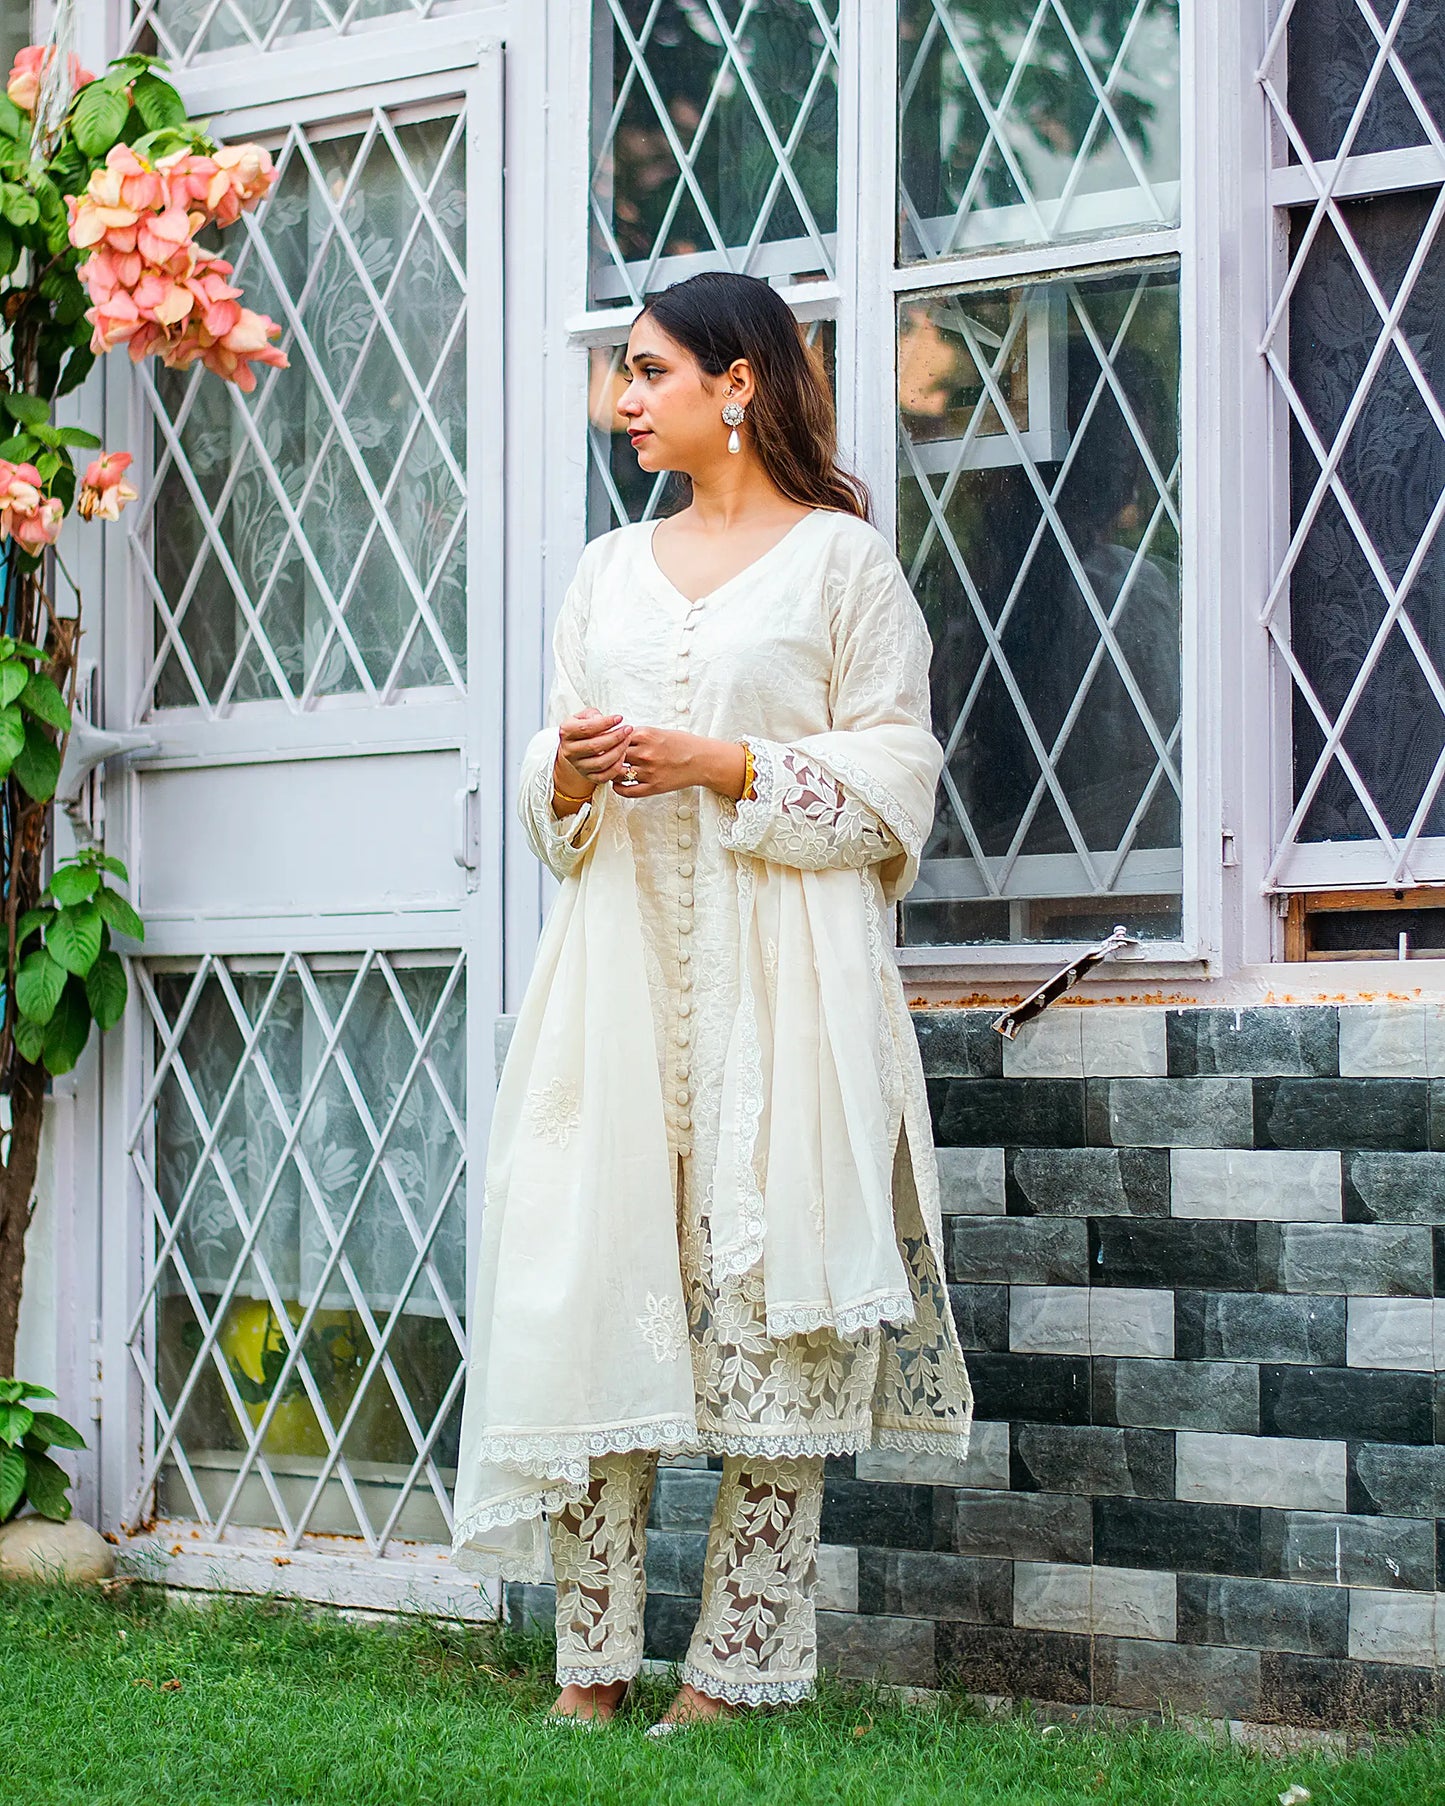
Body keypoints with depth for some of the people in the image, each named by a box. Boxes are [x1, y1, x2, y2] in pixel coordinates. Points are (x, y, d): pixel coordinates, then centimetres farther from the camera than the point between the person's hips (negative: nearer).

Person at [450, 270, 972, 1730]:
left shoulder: (839, 554, 5)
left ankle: (734, 1669, 1)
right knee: (585, 1276, -4)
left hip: (780, 967, -4)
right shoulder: (608, 570, 20)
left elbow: (897, 775, -1)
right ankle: (592, 1664, 3)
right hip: (622, 960, 5)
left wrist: (727, 767, -11)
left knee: (771, 1293, -6)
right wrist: (568, 774, -1)